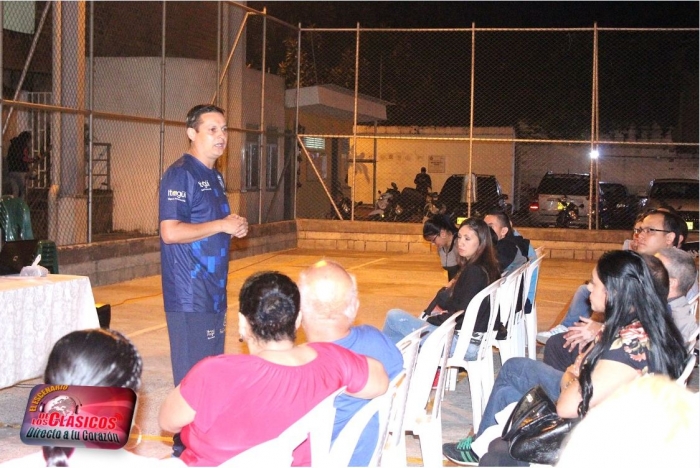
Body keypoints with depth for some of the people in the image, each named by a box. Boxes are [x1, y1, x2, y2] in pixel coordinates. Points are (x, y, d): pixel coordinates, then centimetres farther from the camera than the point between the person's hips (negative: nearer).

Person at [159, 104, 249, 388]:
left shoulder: (215, 177, 16)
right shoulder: (180, 174, -12)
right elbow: (170, 232, -22)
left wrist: (235, 227, 6)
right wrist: (222, 225, -15)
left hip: (214, 292, 9)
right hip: (189, 296, -9)